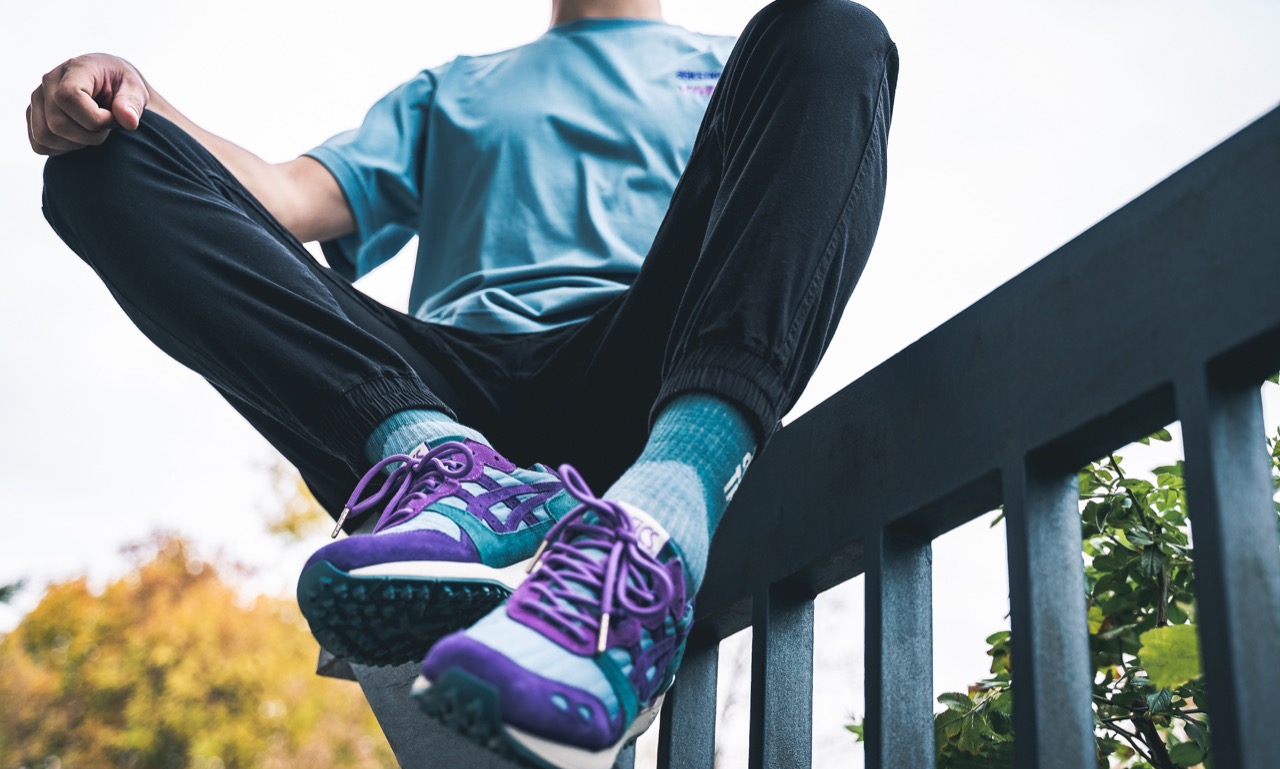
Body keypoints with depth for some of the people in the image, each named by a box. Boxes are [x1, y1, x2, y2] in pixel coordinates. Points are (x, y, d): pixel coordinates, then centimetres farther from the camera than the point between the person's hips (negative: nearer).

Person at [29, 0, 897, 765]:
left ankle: (654, 525, -40)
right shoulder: (452, 91, 37)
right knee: (106, 167, -8)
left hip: (637, 377, -1)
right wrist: (141, 110, 0)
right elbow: (290, 199, 21)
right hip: (446, 390, 2)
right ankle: (453, 465, -31)